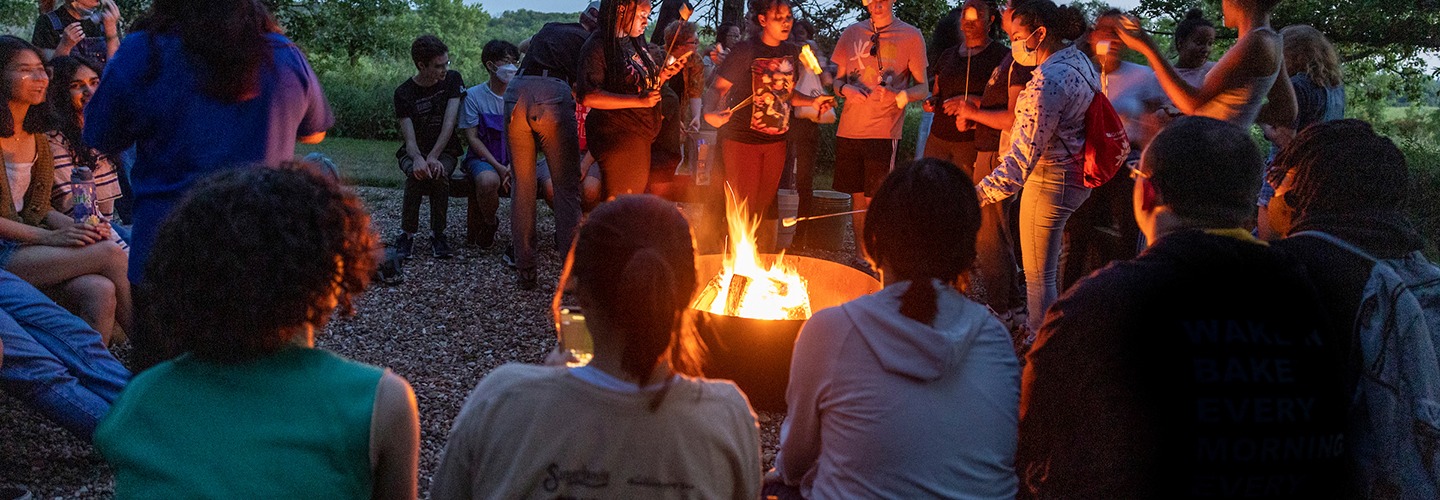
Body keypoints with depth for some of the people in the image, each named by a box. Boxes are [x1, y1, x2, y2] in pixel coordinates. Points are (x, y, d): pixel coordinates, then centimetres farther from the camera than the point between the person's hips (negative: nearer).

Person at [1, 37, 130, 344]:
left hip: (28, 247, 7)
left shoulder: (37, 139, 16)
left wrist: (78, 228, 0)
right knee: (110, 254, -22)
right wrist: (49, 237, -18)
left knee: (100, 291, -23)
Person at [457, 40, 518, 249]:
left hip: (515, 159, 3)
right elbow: (472, 138, -5)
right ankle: (488, 223, -5)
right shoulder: (473, 95, 0)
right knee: (488, 180, -38)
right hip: (483, 158, -2)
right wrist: (497, 167, -17)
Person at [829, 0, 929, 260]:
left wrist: (899, 96, -20)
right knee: (856, 198, 9)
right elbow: (838, 79, 18)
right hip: (849, 130, 4)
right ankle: (859, 257, 21)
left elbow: (922, 89, 1)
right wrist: (845, 89, -6)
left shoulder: (911, 36, 1)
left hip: (883, 131, -4)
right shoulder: (852, 33, 12)